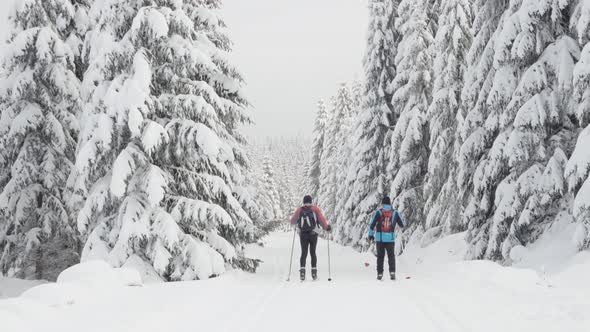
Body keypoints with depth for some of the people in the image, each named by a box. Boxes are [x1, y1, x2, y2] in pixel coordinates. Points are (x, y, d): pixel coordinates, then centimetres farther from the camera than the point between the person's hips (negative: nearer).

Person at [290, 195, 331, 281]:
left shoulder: (299, 210, 7)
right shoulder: (315, 209, 2)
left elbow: (292, 221, 14)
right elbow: (321, 219, -4)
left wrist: (296, 222, 37)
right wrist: (327, 227, 12)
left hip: (303, 235, 1)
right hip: (313, 234, -1)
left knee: (304, 253, 5)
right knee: (313, 253, 9)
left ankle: (302, 271, -11)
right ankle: (314, 272, 2)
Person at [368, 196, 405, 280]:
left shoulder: (378, 212, -5)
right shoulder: (395, 213, -1)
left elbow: (372, 224, -4)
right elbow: (402, 224, 8)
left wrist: (371, 234, 10)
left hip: (380, 238, 0)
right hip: (390, 238, 0)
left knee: (380, 256, 13)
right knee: (391, 256, 10)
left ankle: (380, 274, 12)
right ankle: (392, 272, -7)